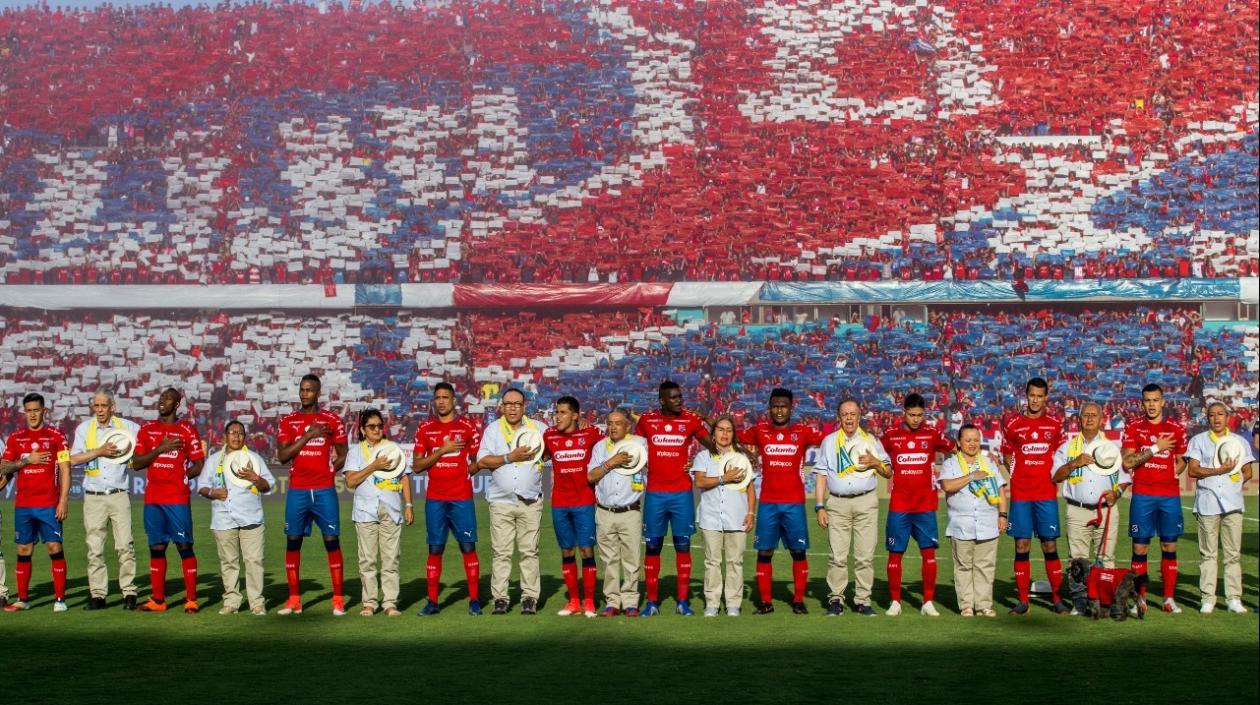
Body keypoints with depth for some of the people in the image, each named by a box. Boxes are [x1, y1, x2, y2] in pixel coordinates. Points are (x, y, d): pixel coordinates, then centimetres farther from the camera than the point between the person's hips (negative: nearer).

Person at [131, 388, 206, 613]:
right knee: (156, 548, 8)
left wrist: (178, 478, -4)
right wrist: (160, 449, -8)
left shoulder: (186, 429, 1)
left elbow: (198, 465, 2)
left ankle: (191, 600, 0)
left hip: (178, 499, -4)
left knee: (185, 547, -4)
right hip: (152, 499, 4)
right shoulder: (147, 429, 11)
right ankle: (157, 600, 15)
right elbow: (136, 463, 3)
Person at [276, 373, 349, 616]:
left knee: (332, 541, -3)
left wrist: (326, 471, -5)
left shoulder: (333, 420, 3)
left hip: (324, 491, -2)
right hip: (297, 491, 2)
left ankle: (338, 599, 1)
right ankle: (294, 599, 11)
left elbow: (343, 456, 8)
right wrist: (308, 436, -11)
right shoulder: (288, 421, 8)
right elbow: (282, 456, -3)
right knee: (293, 542, 3)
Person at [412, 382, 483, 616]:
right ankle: (432, 601, 12)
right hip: (434, 499, 2)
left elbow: (477, 462, 8)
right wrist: (442, 450, -9)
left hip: (462, 498, -1)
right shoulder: (425, 429, 7)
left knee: (468, 547, -2)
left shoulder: (468, 427, 2)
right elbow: (416, 466, 1)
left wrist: (461, 473, -5)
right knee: (435, 550, 4)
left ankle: (474, 600, 6)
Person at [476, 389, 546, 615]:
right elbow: (482, 461, -2)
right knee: (501, 552, -2)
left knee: (529, 551, 0)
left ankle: (530, 598, 5)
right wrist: (511, 457, -10)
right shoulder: (493, 429, 9)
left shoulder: (538, 428, 12)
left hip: (530, 502, 1)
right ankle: (500, 599, 3)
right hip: (501, 501, -1)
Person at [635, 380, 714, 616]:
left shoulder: (691, 420, 0)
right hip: (655, 493, 0)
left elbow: (711, 446, 5)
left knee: (683, 546, 4)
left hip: (682, 493, 0)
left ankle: (683, 601, 12)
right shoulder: (647, 420, 2)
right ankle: (652, 601, 12)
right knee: (652, 546, 4)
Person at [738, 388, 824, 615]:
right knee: (764, 552, 2)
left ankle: (799, 600, 13)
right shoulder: (760, 431, 6)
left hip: (794, 503, 0)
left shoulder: (803, 432, 3)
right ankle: (765, 602, 11)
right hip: (767, 503, 1)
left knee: (799, 552, 3)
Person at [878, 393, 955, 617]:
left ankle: (928, 602, 8)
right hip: (898, 505, 0)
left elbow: (955, 451, 14)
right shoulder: (890, 435, 4)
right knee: (895, 553, 2)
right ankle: (895, 602, 11)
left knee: (929, 552, -1)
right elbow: (884, 470, 15)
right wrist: (877, 464, -4)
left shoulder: (932, 434, 3)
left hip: (926, 505, 0)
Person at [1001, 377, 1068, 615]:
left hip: (1047, 494, 0)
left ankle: (1057, 599, 10)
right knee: (1022, 546, 1)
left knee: (1050, 546, 2)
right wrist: (1019, 477, 0)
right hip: (1020, 495, 0)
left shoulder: (1055, 424, 7)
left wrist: (1053, 477, 2)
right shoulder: (1013, 424, 4)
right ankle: (1023, 600, 7)